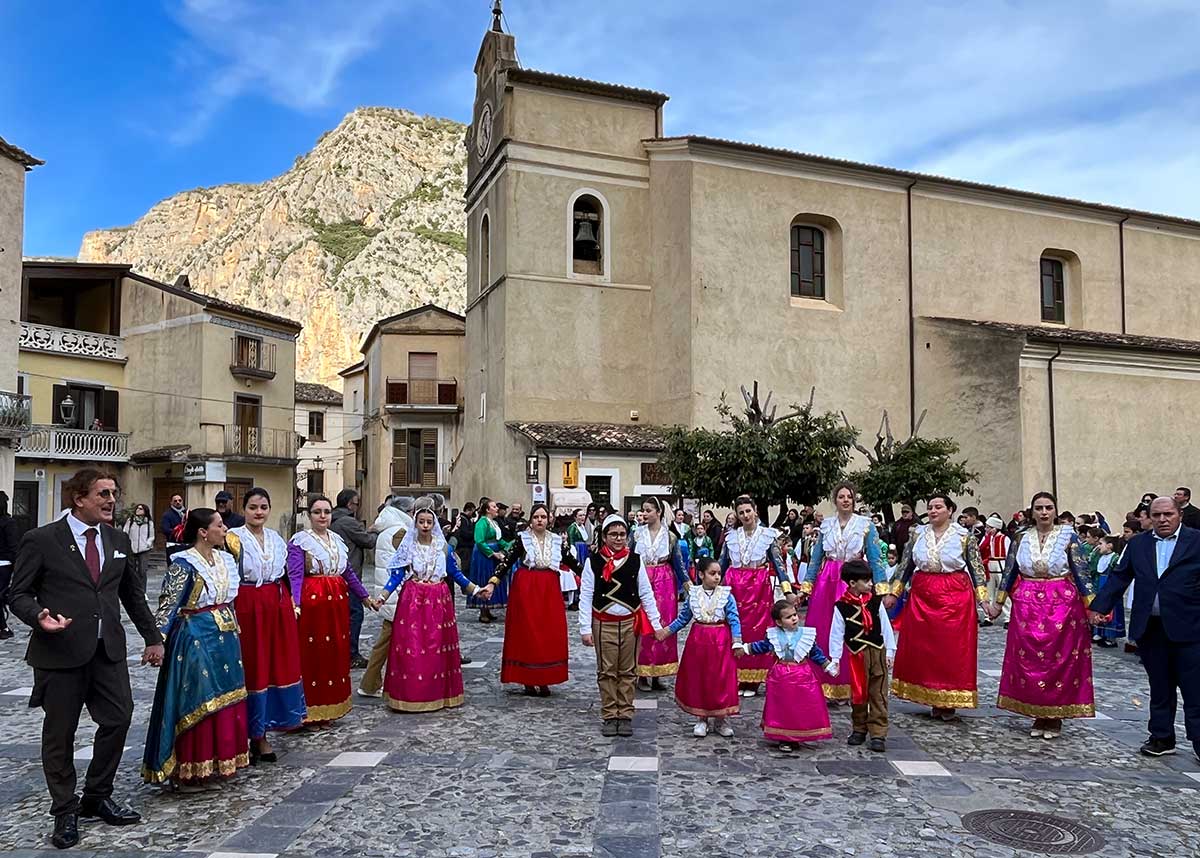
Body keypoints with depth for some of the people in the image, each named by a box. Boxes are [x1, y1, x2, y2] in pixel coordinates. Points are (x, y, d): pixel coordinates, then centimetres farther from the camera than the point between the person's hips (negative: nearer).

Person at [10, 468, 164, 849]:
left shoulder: (118, 540, 9)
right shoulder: (41, 540, -6)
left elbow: (133, 594, 17)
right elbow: (18, 593, -3)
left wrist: (152, 637, 17)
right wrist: (40, 616, -23)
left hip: (109, 650, 5)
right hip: (60, 652, -4)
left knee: (118, 720, 6)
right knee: (59, 733, 7)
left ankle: (97, 798, 27)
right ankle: (65, 811, 24)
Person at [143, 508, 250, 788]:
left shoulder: (224, 559, 9)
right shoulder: (184, 564, -13)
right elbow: (168, 605, -15)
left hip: (225, 638, 7)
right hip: (196, 638, -7)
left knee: (225, 699, 12)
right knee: (196, 702, -1)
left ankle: (219, 761, 24)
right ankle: (190, 769, 11)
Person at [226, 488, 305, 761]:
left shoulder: (277, 539, 12)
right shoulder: (233, 538, -5)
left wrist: (292, 604, 11)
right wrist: (230, 613, -18)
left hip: (278, 608, 6)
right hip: (247, 608, -5)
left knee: (277, 665, 8)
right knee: (251, 669, 1)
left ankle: (261, 733, 20)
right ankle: (248, 734, 13)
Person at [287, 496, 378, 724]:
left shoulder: (337, 540, 14)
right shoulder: (300, 541, -4)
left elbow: (348, 573, 21)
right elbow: (295, 575, -14)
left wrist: (365, 596, 22)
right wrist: (294, 603, -28)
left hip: (337, 602, 6)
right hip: (311, 602, -6)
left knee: (336, 655, 9)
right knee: (311, 655, -3)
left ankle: (330, 708, 19)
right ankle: (310, 710, 5)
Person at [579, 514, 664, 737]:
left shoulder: (635, 560, 1)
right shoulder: (593, 561, -4)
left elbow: (646, 594, 4)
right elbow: (585, 597, -4)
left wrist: (656, 624, 2)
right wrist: (585, 628, -7)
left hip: (630, 623, 2)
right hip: (604, 624, -1)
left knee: (628, 671, 8)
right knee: (606, 672, 5)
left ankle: (625, 715, 19)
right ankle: (609, 717, 17)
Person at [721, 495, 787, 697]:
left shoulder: (768, 535, 2)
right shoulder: (731, 537, 8)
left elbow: (777, 563, -2)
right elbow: (721, 565, 13)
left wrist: (787, 590, -11)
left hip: (759, 588, -2)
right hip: (734, 587, 2)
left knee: (757, 631, 0)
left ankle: (752, 681, 9)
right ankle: (735, 679, 12)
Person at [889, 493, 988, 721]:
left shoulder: (964, 536, 0)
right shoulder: (917, 534, 7)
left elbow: (977, 567, 0)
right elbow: (905, 565, 11)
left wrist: (982, 597, -8)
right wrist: (894, 593, 9)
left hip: (955, 596, -3)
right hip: (922, 595, 3)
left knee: (953, 648, -1)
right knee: (922, 647, 3)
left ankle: (949, 703, 8)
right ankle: (933, 700, 14)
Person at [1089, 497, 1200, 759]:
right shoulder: (1138, 544, 9)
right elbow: (1118, 577, 8)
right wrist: (1099, 607, 1)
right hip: (1149, 627, 3)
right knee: (1160, 687, 13)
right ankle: (1162, 738, 23)